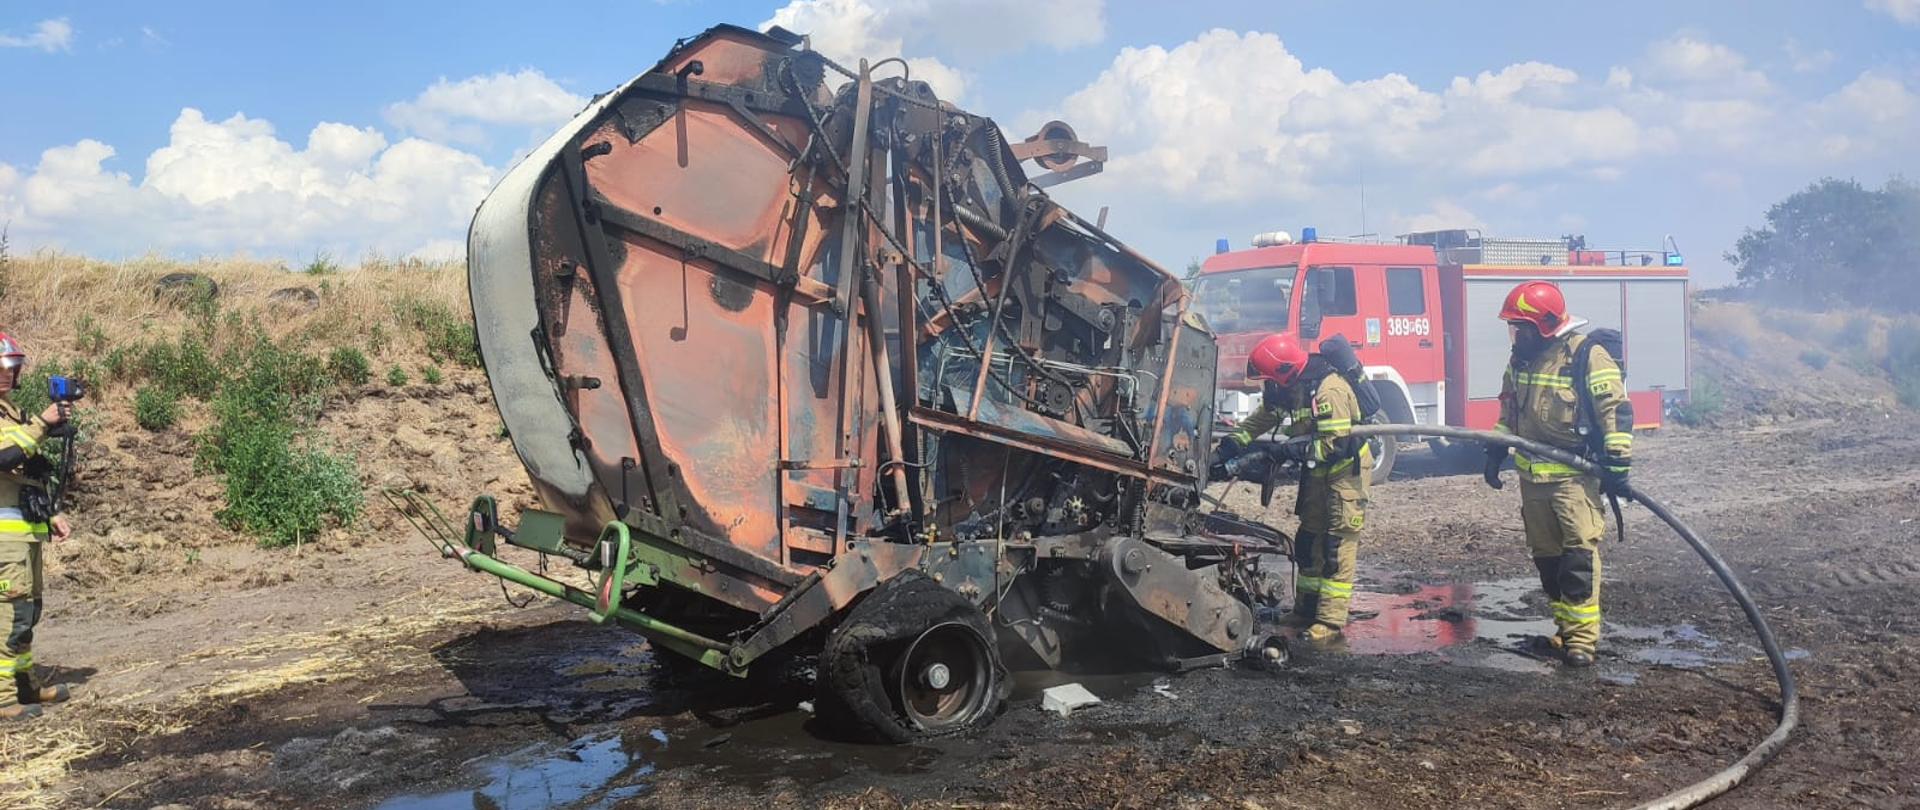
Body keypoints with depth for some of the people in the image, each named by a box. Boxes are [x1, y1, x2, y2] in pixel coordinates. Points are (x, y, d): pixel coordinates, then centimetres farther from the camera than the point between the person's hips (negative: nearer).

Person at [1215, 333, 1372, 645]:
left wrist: (1289, 451, -25)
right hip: (1317, 470, 9)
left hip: (1346, 469, -9)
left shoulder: (1329, 390, -28)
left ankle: (1331, 621, -10)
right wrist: (1226, 449, -1)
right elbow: (1258, 422, 10)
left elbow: (1336, 445, -30)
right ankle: (1306, 610, 21)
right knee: (1308, 539, 12)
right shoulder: (1288, 389, 0)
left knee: (1338, 544, -10)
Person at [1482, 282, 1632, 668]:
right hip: (1531, 474, 7)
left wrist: (1617, 465, -16)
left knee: (1579, 553, -10)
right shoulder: (1521, 359, 9)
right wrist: (1495, 453, 19)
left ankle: (1582, 636, -7)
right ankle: (1565, 627, 20)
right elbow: (1508, 411, 22)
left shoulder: (1587, 355, -13)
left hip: (1574, 474, -7)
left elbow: (1617, 411, -14)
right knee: (1547, 556, 10)